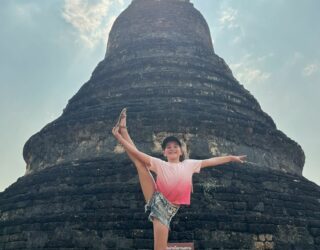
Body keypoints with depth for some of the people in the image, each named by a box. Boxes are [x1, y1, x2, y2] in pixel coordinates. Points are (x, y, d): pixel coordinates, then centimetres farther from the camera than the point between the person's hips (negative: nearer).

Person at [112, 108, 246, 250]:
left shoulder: (189, 164, 11)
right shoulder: (160, 164, 4)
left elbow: (210, 161, 16)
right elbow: (137, 153, -2)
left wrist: (231, 158, 21)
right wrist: (119, 137, -8)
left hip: (168, 209, 0)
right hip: (156, 200, 0)